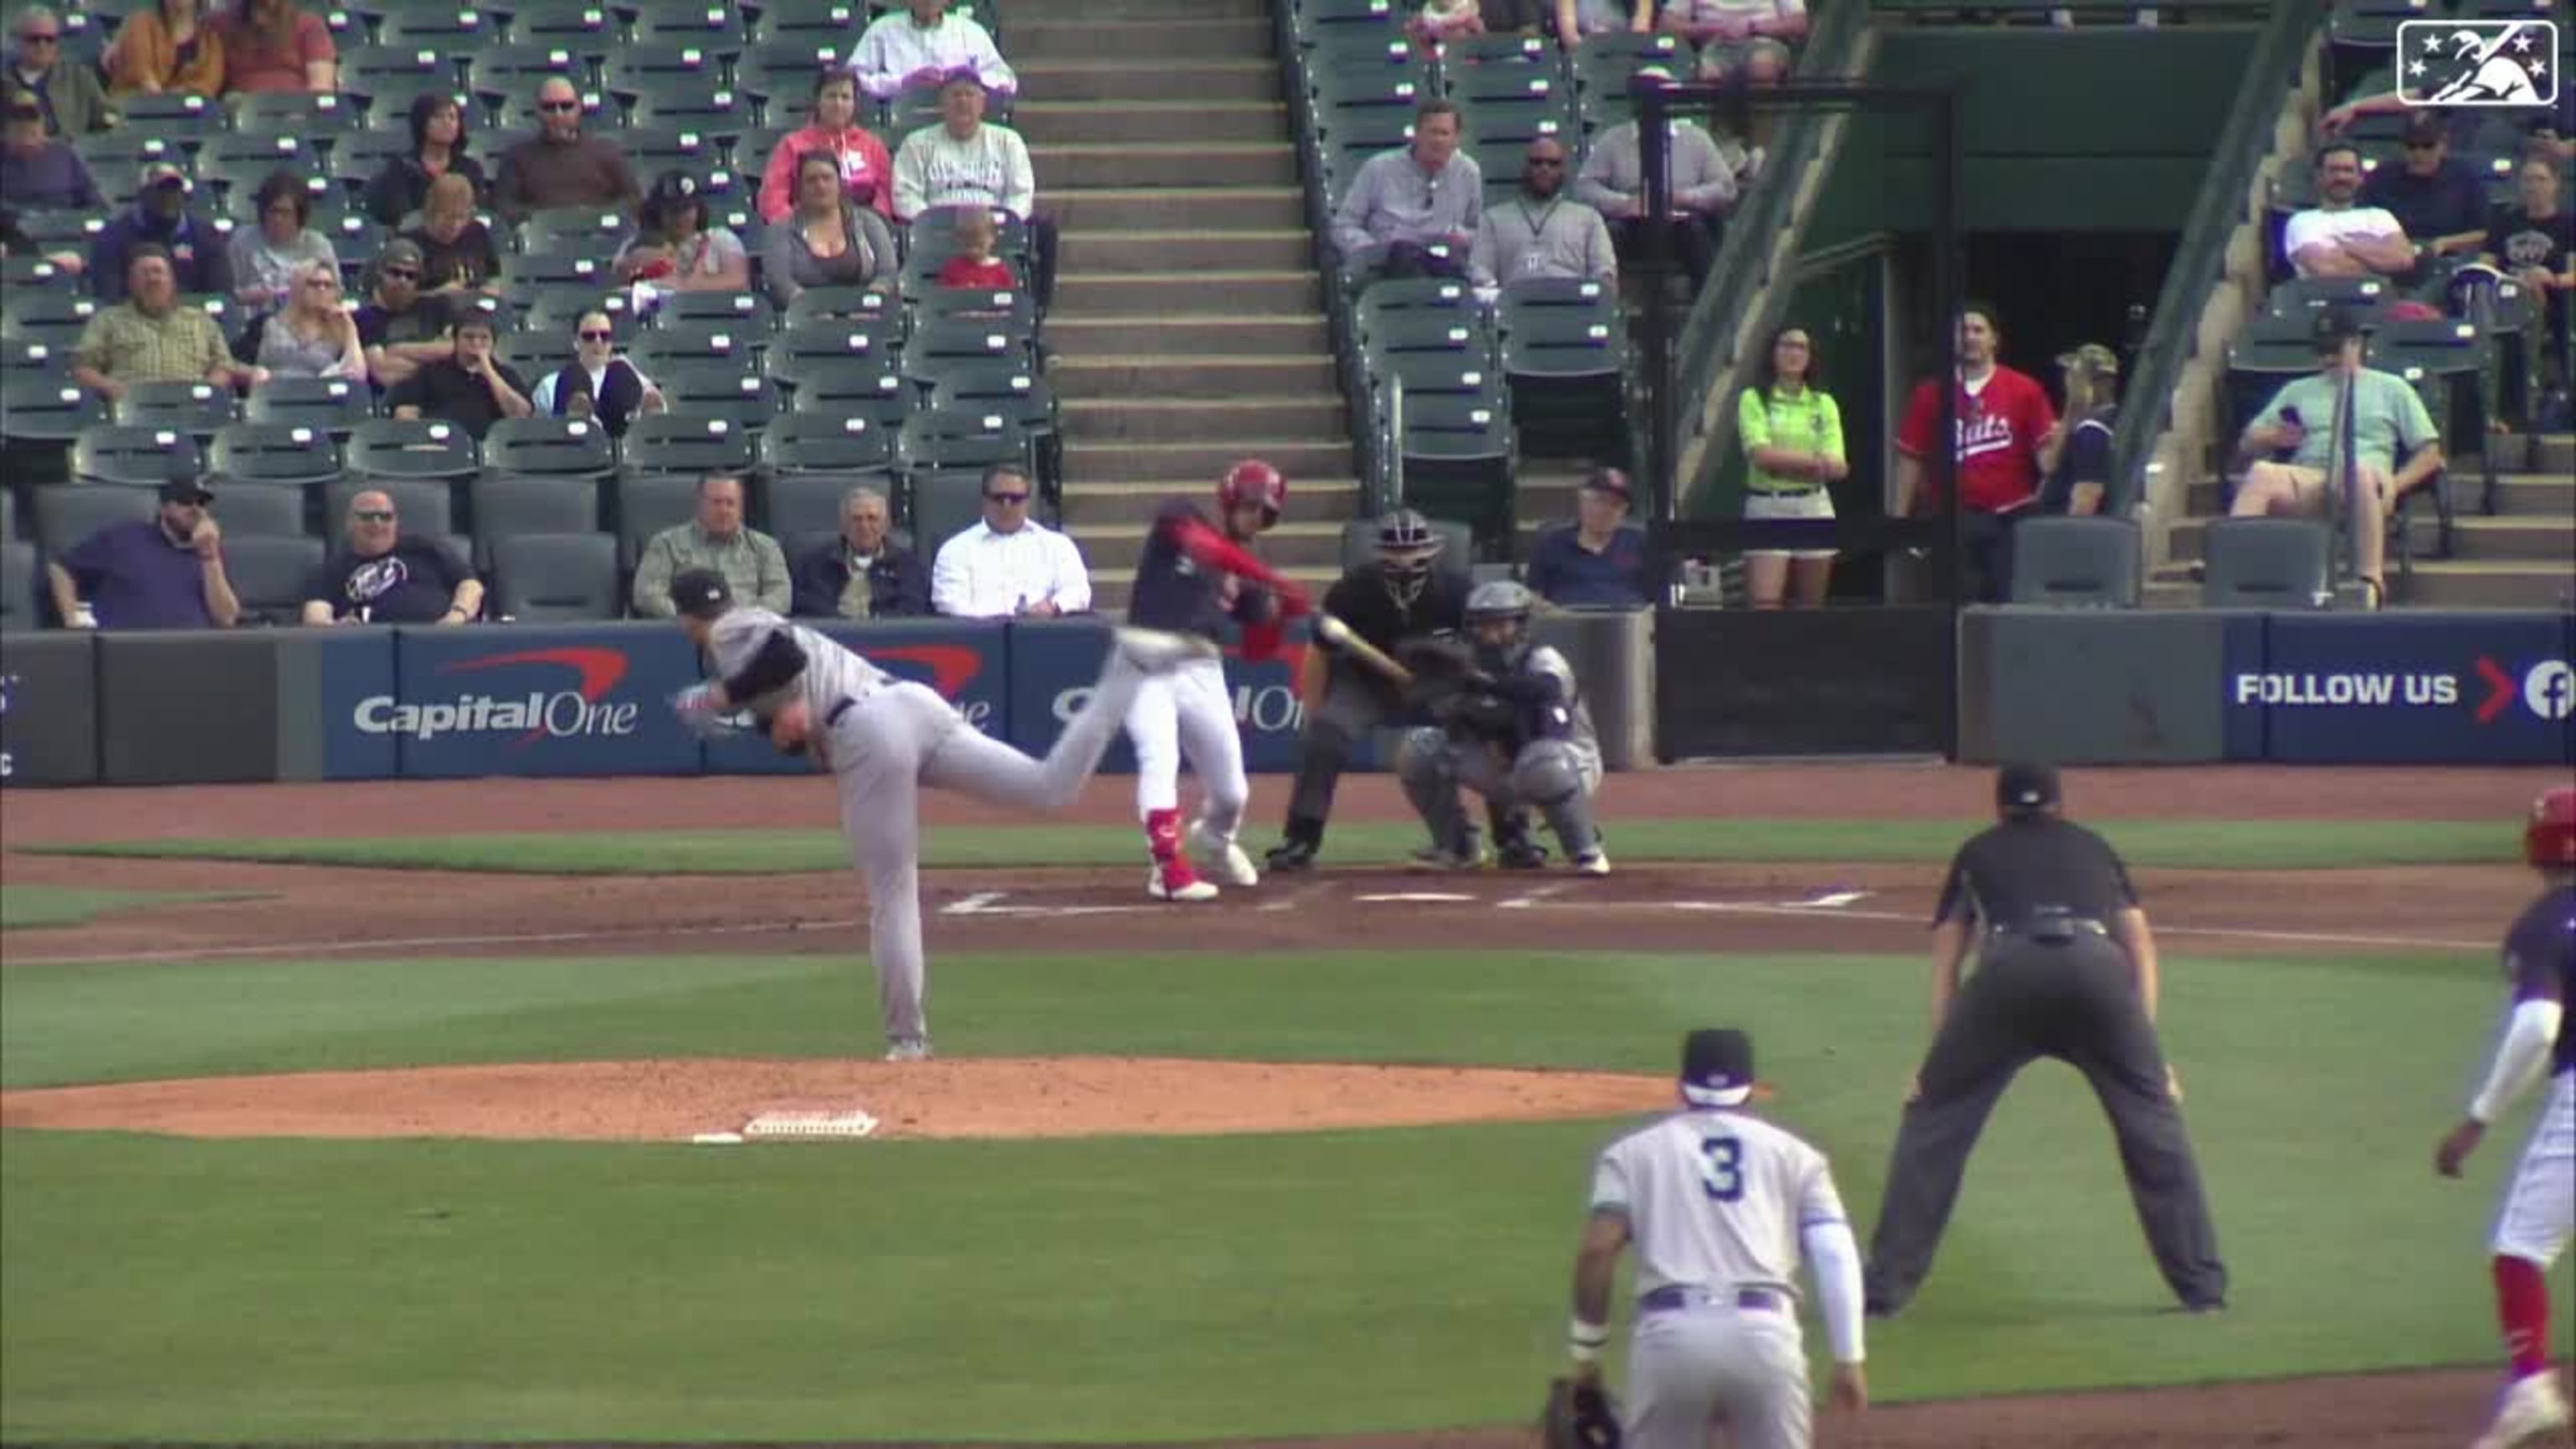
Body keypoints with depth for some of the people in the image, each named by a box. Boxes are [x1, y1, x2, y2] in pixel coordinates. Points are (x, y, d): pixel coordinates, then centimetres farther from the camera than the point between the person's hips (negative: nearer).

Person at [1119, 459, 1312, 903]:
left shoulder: (1244, 574, 14)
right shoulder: (1180, 519, 0)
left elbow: (1257, 651, 13)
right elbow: (1206, 546, -23)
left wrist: (1278, 612, -7)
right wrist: (1272, 580, -32)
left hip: (1202, 671, 5)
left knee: (1231, 790, 11)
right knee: (1160, 758, -28)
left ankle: (1212, 845, 44)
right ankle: (1169, 867, -29)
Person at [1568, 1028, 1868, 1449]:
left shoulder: (1634, 1152, 16)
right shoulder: (1793, 1154, 18)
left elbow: (1597, 1250, 2)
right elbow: (1835, 1255, 6)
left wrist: (1585, 1351, 9)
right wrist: (1850, 1359, 6)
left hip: (1669, 1334, 0)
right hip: (1765, 1334, 0)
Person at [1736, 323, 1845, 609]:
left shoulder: (1824, 404, 11)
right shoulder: (1754, 400, 4)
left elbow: (1837, 467, -1)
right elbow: (1762, 454, -11)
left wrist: (1782, 462, -13)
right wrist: (1815, 461, -11)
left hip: (1814, 509, 3)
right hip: (1767, 508, -3)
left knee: (1810, 610, 5)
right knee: (1765, 606, -15)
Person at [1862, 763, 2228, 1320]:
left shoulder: (1978, 854, 33)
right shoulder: (2094, 848, 35)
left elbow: (1946, 957, 26)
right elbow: (2140, 944, 26)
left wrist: (1937, 1056, 23)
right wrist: (2147, 1050, 22)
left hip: (2008, 970, -1)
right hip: (2098, 966, 1)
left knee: (1934, 1119, 11)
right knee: (2153, 1118, 14)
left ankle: (1886, 1287, 6)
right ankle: (2201, 1285, 11)